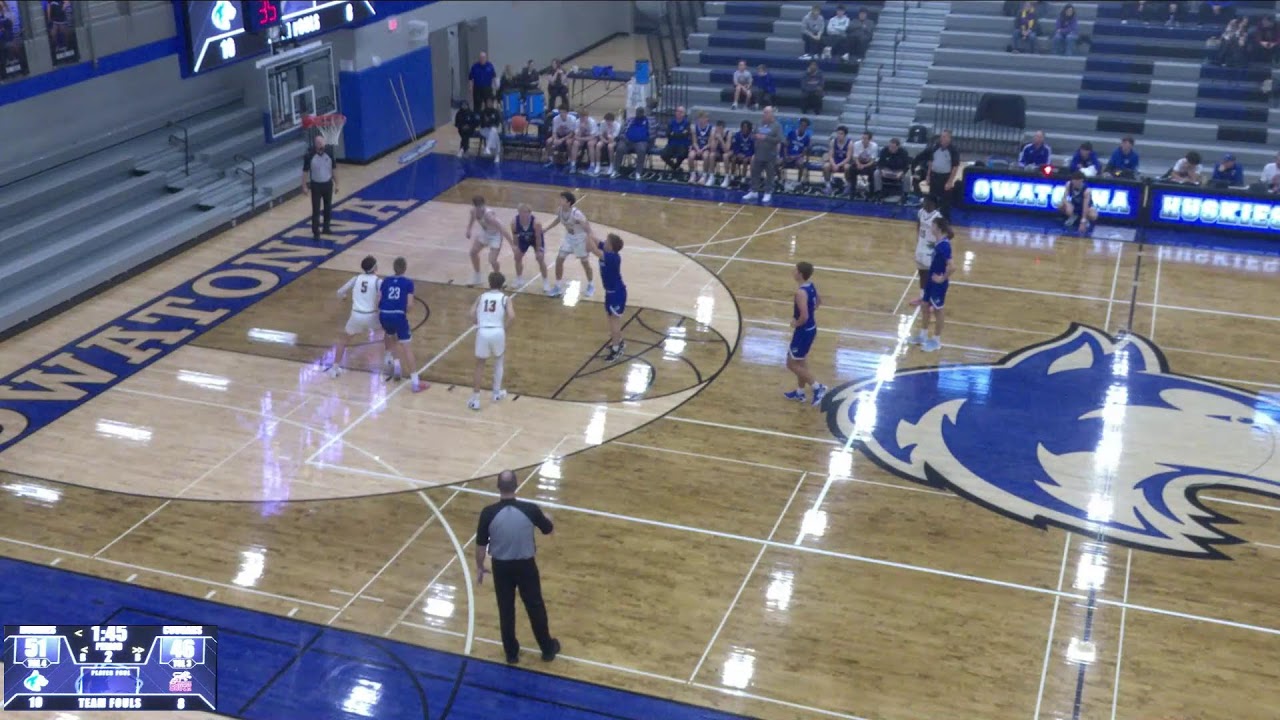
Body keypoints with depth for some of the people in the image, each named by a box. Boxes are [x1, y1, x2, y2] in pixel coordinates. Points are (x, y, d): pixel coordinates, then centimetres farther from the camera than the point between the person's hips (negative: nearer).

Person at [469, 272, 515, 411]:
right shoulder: (505, 298, 9)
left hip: (482, 332, 1)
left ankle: (475, 400, 11)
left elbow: (472, 314, 1)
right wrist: (504, 328, 5)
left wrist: (480, 324, 13)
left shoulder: (481, 296, 15)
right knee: (498, 360, 26)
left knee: (479, 365, 14)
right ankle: (497, 393, 33)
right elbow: (511, 316, -8)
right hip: (498, 332, -1)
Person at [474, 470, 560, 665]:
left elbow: (481, 545, -9)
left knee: (506, 610, 17)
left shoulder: (488, 513, -20)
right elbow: (549, 530, -1)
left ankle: (511, 653, 30)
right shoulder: (530, 509, -20)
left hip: (501, 567, 0)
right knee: (535, 607, 18)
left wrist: (480, 567, 8)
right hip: (525, 565, 0)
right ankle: (547, 648, 32)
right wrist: (544, 517, 23)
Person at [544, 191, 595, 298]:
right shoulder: (560, 210, -13)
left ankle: (591, 286, 30)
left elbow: (587, 226, -30)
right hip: (569, 237, 6)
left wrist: (589, 240, -40)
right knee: (559, 259, 2)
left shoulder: (576, 213, -34)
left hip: (580, 237, -6)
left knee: (584, 262, 9)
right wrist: (546, 229, 13)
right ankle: (558, 287, 14)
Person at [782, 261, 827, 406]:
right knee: (801, 362, 23)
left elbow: (804, 316, -33)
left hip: (804, 331, -9)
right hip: (811, 329, 9)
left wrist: (795, 324, -15)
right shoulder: (811, 286, 1)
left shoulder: (801, 292, -28)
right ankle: (800, 392, 36)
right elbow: (819, 302, 20)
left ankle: (818, 387, 8)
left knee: (792, 364, 5)